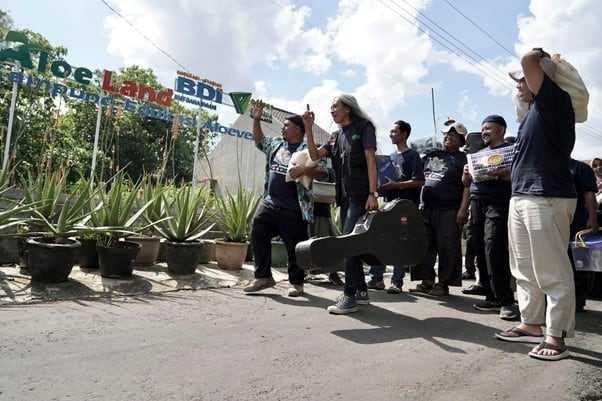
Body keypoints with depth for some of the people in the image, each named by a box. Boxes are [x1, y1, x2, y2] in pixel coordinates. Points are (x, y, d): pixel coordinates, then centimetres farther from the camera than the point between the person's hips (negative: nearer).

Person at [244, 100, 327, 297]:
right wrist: (256, 119, 19)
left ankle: (296, 282, 19)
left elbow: (323, 173, -9)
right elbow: (259, 140, 31)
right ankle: (263, 276, 14)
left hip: (293, 209, -6)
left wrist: (304, 169, -24)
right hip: (269, 203, 6)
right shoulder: (276, 144, 16)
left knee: (295, 246, 2)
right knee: (257, 236, 1)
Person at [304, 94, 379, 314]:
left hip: (360, 195, -8)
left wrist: (372, 194, -17)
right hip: (345, 195, 8)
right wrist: (308, 128, 3)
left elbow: (370, 161, -8)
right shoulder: (336, 137, 19)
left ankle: (349, 297, -9)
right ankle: (361, 290, 22)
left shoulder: (363, 128, 1)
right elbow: (315, 155, 11)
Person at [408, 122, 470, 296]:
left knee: (447, 248, -2)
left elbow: (467, 186, -6)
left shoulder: (463, 159, 3)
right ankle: (427, 280, 15)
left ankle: (443, 284, 7)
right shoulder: (431, 156, 18)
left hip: (449, 211, -5)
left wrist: (463, 209, -16)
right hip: (426, 208, 6)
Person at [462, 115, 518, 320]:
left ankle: (506, 301, -10)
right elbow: (466, 182, 24)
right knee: (481, 250, 3)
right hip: (476, 203, 6)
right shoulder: (478, 154, 24)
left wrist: (500, 174, -22)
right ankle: (491, 297, 11)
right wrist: (466, 174, 3)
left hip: (498, 204, -6)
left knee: (493, 248, -17)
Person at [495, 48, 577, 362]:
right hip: (520, 197, 10)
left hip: (548, 198, -10)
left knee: (552, 271, -3)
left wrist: (539, 55, 3)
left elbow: (528, 60, -16)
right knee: (524, 269, 14)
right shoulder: (534, 110, 21)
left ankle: (556, 335, 6)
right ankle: (531, 324, 24)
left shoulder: (555, 100, -5)